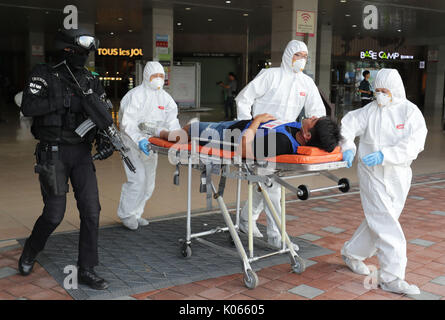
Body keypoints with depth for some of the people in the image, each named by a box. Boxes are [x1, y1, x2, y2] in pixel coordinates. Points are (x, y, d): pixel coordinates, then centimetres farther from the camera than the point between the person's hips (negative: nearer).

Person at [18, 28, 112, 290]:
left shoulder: (91, 81, 9)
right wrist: (66, 102, -22)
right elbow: (28, 107, -17)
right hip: (54, 153, -4)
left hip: (82, 153, 4)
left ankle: (87, 270, 8)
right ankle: (30, 253, 28)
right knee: (55, 214, -3)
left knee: (91, 211, -3)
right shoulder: (45, 76, -4)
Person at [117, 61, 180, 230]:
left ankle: (135, 213, 25)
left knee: (149, 182, 10)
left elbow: (172, 121, -3)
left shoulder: (165, 97, 7)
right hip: (132, 141, -7)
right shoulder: (136, 95, -14)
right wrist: (139, 140, -37)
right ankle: (126, 213, 4)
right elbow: (128, 122, -23)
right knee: (138, 179, -14)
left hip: (150, 142, 7)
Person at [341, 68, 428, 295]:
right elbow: (347, 124, 4)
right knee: (386, 225, -8)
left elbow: (413, 145, -16)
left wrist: (384, 155, -29)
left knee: (377, 222, 13)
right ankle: (391, 278, -6)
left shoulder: (411, 112, -4)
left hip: (398, 176, 2)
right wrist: (348, 147, -15)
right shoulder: (370, 111, 1)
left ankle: (352, 253, 36)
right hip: (372, 175, -2)